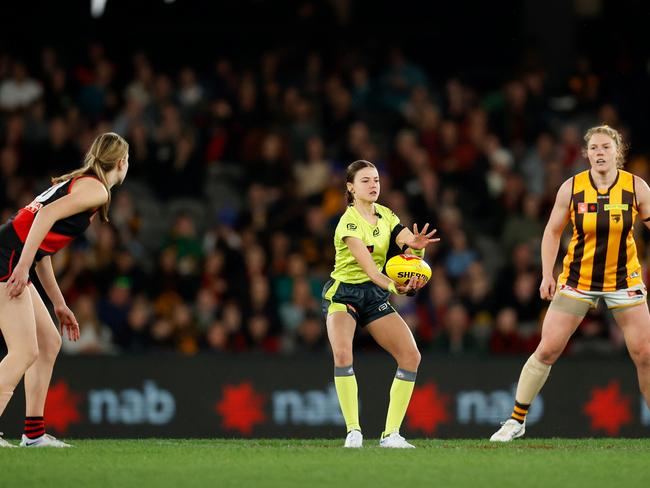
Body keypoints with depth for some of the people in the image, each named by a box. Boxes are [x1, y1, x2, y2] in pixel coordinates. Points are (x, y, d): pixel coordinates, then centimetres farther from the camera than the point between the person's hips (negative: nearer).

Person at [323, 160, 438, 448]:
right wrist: (394, 287, -46)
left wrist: (415, 245, -32)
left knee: (411, 356, -7)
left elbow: (410, 247, -7)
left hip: (374, 295, 6)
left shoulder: (385, 215, 4)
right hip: (343, 293, -6)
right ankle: (353, 431, -23)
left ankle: (391, 433, -2)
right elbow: (369, 267, -29)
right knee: (342, 353, -31)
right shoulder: (349, 222, -18)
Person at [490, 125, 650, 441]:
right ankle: (516, 420, 9)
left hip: (623, 281, 0)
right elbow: (552, 231, 4)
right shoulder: (571, 188, -7)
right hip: (577, 281, 0)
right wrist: (547, 275, -3)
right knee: (547, 349, -4)